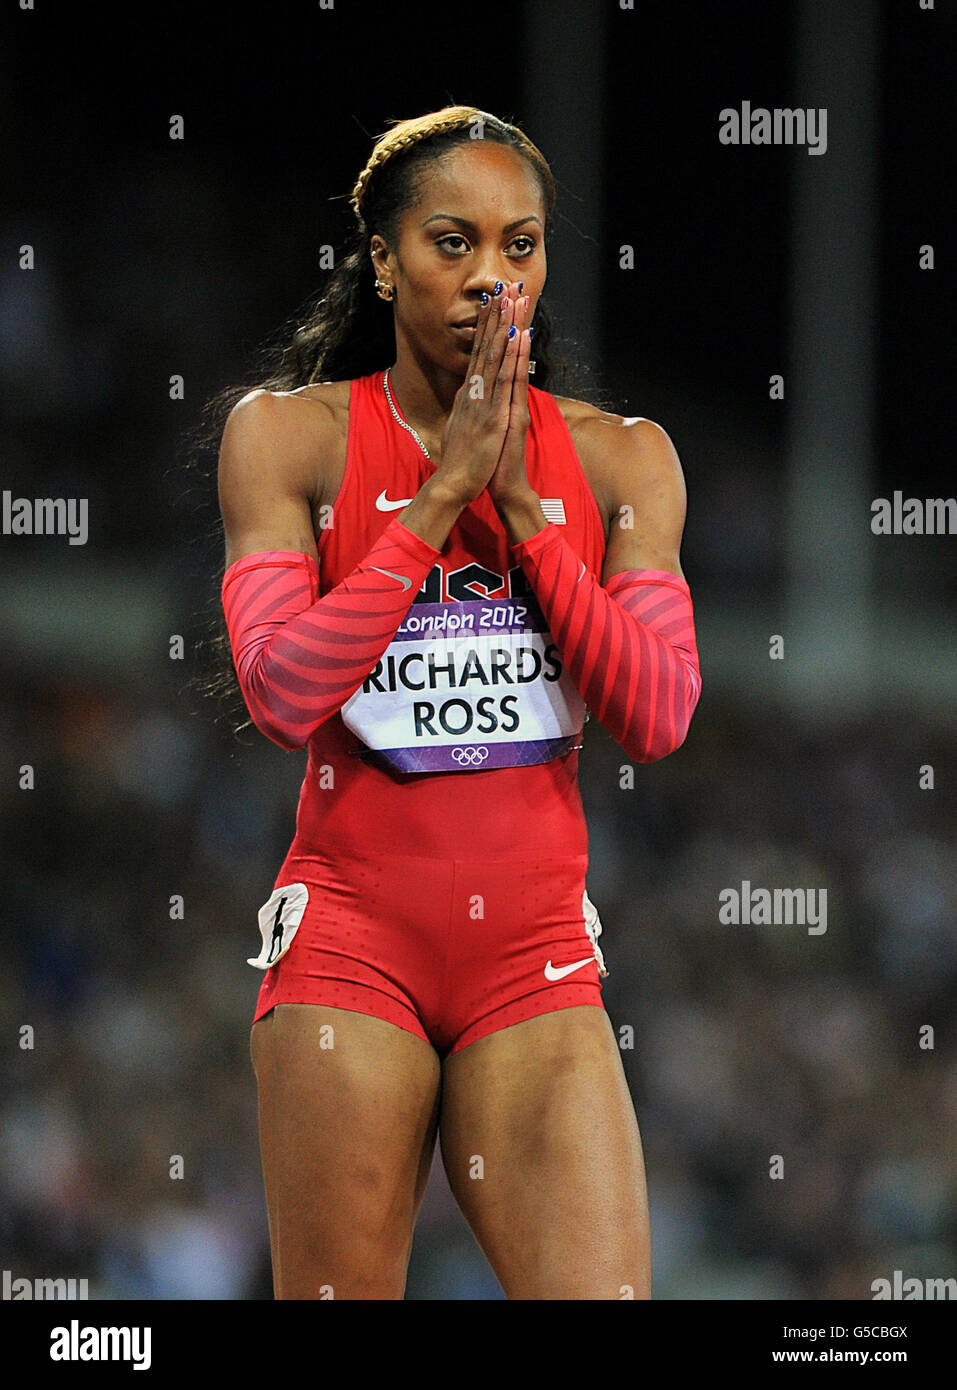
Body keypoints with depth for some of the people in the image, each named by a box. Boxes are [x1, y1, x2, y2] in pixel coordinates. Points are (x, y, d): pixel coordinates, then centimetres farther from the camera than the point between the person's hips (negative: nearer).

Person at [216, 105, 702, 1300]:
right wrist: (443, 493, -14)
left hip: (535, 952, 2)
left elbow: (656, 718, -4)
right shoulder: (288, 435, 1)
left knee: (603, 1294, -13)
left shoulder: (619, 459, 7)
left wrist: (522, 504, -10)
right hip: (352, 935, -2)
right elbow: (281, 692, -11)